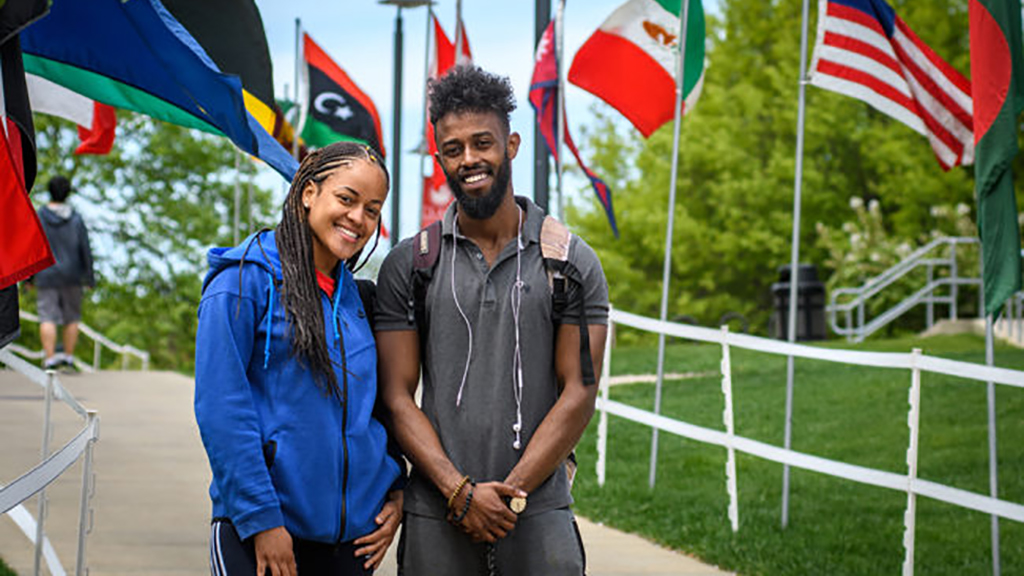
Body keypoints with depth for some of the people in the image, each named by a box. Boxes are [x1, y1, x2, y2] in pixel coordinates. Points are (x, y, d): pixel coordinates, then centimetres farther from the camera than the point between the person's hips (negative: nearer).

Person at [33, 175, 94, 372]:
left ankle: (50, 360, -12)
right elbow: (85, 249, -3)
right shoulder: (76, 219, -3)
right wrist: (90, 277, 4)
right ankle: (68, 359, 11)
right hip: (72, 277, 1)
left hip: (46, 276, -1)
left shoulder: (38, 218, -5)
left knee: (48, 318, -2)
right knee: (72, 317, 11)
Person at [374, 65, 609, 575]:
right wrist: (461, 491, -11)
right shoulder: (407, 265, 5)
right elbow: (397, 396, 1)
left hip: (539, 513, 0)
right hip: (436, 515, 0)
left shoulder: (573, 262, 3)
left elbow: (578, 395, -1)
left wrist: (509, 494, -9)